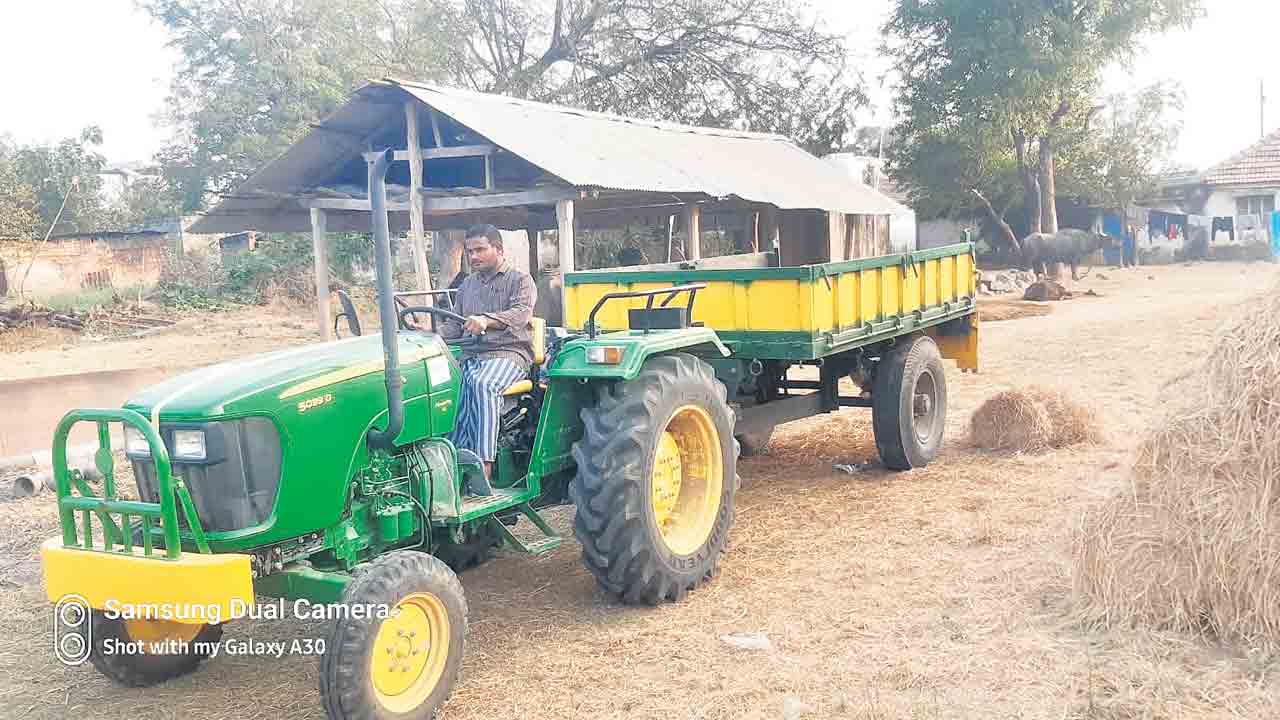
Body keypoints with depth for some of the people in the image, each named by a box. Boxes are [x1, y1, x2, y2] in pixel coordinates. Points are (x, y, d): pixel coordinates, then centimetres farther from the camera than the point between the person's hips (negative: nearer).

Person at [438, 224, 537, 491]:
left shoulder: (520, 279, 6)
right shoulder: (467, 285, 24)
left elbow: (521, 313, -14)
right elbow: (454, 325, 21)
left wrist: (487, 320, -32)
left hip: (509, 352, -5)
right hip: (471, 355, 5)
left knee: (482, 384, -38)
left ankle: (484, 465, -40)